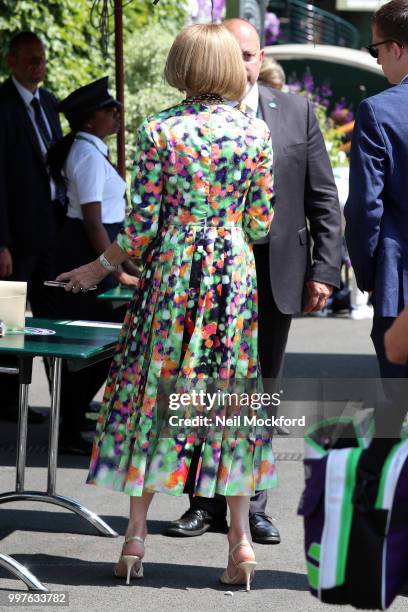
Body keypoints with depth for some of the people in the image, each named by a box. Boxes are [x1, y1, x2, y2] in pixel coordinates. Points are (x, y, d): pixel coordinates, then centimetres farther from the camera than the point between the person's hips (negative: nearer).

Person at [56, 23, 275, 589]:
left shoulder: (159, 132, -7)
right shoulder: (255, 132, -2)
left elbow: (142, 225, -7)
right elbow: (262, 223, 0)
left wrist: (100, 267, 8)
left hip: (170, 273, -1)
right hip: (235, 274, 1)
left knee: (152, 392, 8)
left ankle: (136, 536, 11)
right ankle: (241, 536, 6)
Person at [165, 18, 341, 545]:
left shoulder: (296, 113, 4)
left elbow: (324, 201, 5)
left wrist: (324, 270, -2)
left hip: (277, 278, 1)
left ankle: (252, 505, 16)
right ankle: (206, 503, 15)